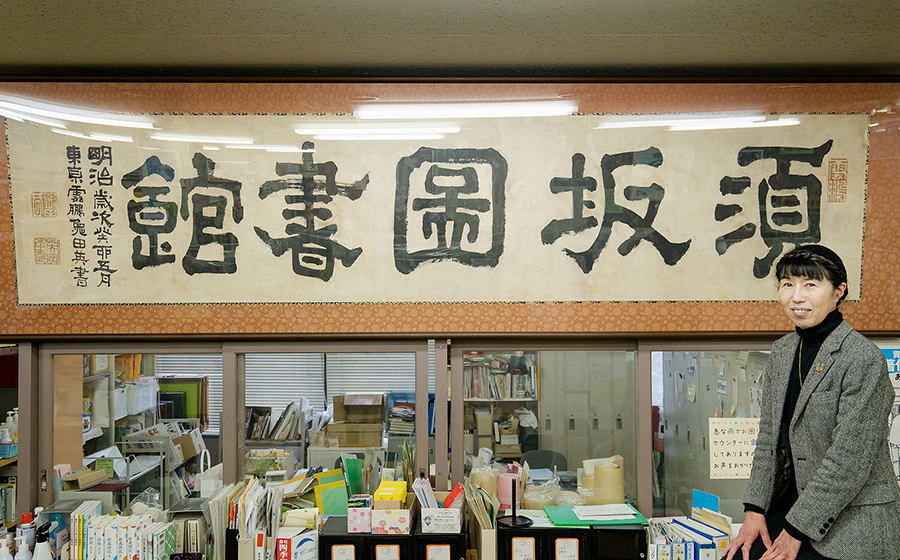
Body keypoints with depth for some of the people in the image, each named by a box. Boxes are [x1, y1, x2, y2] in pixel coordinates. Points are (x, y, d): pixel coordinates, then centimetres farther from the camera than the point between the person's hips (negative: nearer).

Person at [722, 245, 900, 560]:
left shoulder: (864, 359, -15)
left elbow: (849, 460, -18)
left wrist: (796, 531, -15)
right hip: (792, 498, 6)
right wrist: (755, 509, 1)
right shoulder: (783, 350, 7)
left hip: (854, 520, -6)